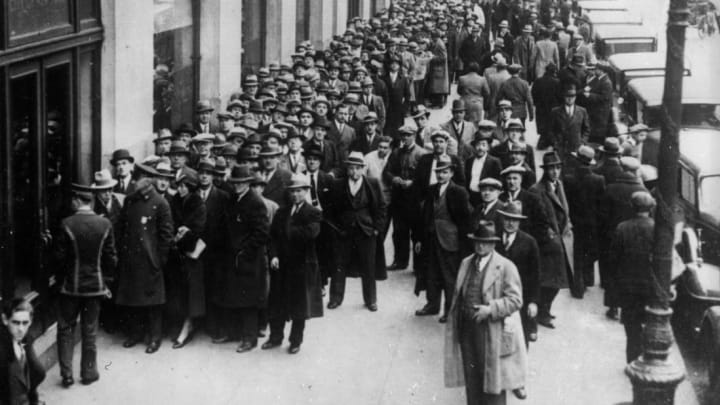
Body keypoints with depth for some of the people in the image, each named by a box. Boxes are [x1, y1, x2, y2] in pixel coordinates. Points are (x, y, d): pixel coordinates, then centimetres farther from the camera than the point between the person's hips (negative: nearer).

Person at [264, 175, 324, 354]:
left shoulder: (313, 213, -6)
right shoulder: (282, 212, 10)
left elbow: (311, 233, -23)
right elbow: (273, 236, 4)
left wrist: (289, 230, -14)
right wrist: (274, 255, -10)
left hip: (302, 265, -4)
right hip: (281, 264, 4)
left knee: (299, 305, 6)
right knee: (276, 304, 10)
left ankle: (296, 341, 18)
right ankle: (276, 337, 25)